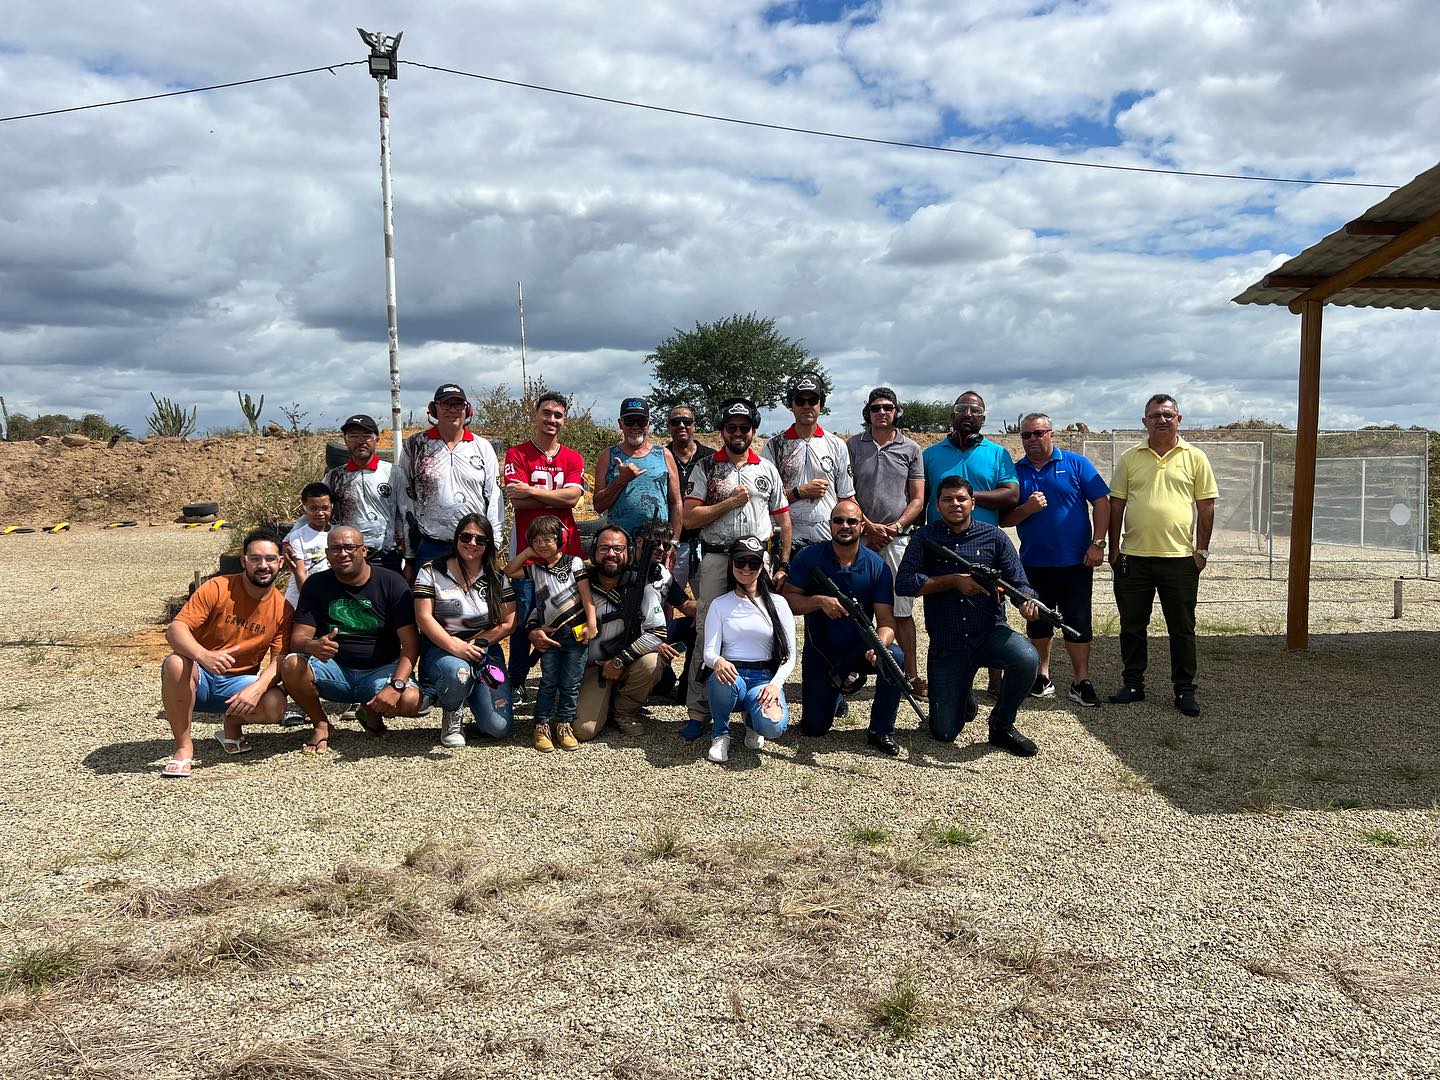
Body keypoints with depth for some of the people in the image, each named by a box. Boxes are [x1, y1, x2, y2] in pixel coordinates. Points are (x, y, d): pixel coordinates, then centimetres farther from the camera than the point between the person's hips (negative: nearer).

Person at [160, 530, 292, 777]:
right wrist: (204, 656, -41)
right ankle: (184, 747, -20)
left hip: (238, 683, 2)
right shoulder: (217, 588, -12)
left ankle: (233, 725, 8)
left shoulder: (283, 609, -5)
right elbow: (175, 629, -20)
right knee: (176, 663, -36)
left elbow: (280, 660, -9)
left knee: (275, 706, -29)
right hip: (199, 677, -1)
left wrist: (257, 688, -31)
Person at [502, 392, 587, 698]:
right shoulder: (517, 454, 4)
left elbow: (573, 497, -6)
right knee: (523, 617, 0)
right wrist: (558, 496, -6)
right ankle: (516, 682, 12)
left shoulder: (573, 458, 12)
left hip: (566, 548, 3)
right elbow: (516, 500, -9)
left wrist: (531, 491, -10)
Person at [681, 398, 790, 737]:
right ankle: (698, 712, 4)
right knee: (707, 633, -2)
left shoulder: (767, 468, 12)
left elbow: (783, 518, 13)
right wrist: (731, 501, -9)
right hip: (716, 560, -2)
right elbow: (689, 518, -4)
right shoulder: (705, 467, 5)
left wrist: (783, 564, 6)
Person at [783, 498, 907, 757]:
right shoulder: (808, 558, -8)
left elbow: (886, 621, -15)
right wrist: (820, 601, -27)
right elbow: (788, 600, -9)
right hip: (820, 653, 0)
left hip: (859, 649, 0)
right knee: (814, 728, -2)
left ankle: (881, 731, -12)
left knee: (895, 657, -33)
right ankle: (836, 694, 35)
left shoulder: (877, 566, -10)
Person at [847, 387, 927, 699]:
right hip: (860, 536, 0)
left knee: (902, 610, 0)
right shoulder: (854, 445, 6)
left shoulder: (911, 448, 7)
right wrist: (869, 526, -8)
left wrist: (896, 527, -9)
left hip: (898, 539, 0)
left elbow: (917, 498, 6)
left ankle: (911, 674, 5)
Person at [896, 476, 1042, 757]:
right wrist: (954, 581, -18)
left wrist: (1026, 601, -27)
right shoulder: (925, 538, 0)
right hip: (946, 646, -1)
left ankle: (1001, 725, -5)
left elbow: (1018, 582, -3)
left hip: (989, 633, 1)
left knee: (1028, 659, -32)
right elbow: (903, 584, -12)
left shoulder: (994, 537, 2)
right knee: (944, 733, -3)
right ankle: (963, 701, 35)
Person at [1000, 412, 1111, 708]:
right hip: (1033, 562, 3)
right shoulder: (1015, 471, 6)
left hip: (1076, 561, -3)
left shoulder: (1076, 464, 0)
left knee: (1078, 621, 1)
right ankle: (1043, 675, 25)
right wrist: (1026, 509, -14)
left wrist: (1097, 543, -10)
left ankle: (1081, 681, 8)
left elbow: (1101, 503, -3)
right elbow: (1004, 519, 5)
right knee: (1038, 621, 11)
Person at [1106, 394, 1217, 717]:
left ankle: (1185, 689, 17)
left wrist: (1202, 549, -1)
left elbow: (1206, 506, 4)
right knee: (1132, 626, 10)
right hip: (1133, 557, 2)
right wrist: (1114, 547, 3)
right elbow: (1116, 504, 8)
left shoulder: (1195, 457, 3)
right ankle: (1133, 684, 22)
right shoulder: (1130, 458, 6)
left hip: (1180, 558, -1)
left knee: (1182, 629, 6)